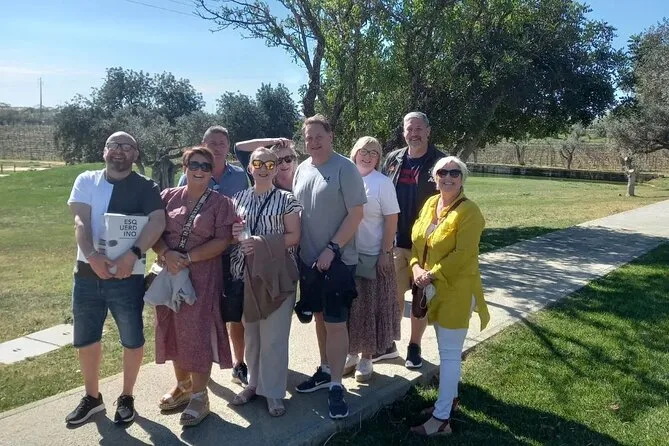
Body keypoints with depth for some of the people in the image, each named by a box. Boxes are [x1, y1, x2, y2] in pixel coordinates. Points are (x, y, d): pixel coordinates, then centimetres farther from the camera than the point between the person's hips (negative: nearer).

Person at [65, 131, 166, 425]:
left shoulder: (145, 187, -2)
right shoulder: (86, 180, 6)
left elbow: (158, 222, -17)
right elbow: (80, 221, -7)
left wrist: (132, 255, -29)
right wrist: (92, 255, -24)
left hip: (126, 275, -3)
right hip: (87, 273, 3)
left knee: (132, 339, 6)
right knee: (85, 339, 14)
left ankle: (126, 397, 26)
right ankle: (92, 397, 33)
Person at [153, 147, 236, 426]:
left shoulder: (220, 203, -1)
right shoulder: (168, 197, 8)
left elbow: (222, 241, -9)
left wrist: (188, 258, -17)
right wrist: (166, 253, -16)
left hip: (202, 277, -4)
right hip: (169, 275, 4)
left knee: (198, 332, -2)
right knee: (173, 330, 12)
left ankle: (199, 395, 10)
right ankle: (183, 385, 30)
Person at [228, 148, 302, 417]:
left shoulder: (286, 200, -1)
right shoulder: (238, 198, 10)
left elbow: (294, 236, -6)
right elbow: (228, 232, 17)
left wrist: (264, 242, -18)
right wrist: (234, 233, -6)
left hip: (277, 275, -4)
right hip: (245, 273, 4)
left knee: (274, 336, -1)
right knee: (251, 334, 13)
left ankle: (274, 392, 13)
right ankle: (255, 383, 29)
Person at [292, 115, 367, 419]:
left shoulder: (345, 168, -11)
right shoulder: (302, 169, 9)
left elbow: (356, 214, -14)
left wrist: (331, 249, -19)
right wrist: (297, 246, 7)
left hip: (337, 260, -6)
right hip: (308, 258, 6)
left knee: (335, 323, -2)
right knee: (319, 317, 17)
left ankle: (336, 386, 9)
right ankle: (325, 370, 33)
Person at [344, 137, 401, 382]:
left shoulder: (383, 183, -5)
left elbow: (391, 220, -6)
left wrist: (385, 253, -11)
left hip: (373, 256, -3)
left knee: (371, 308, 7)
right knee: (348, 307, 11)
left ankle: (366, 358, 21)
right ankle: (351, 353, 27)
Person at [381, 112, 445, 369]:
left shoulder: (440, 162, -6)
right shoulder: (393, 160, 5)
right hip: (394, 242, 3)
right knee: (393, 294, 11)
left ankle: (414, 347, 25)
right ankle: (388, 344, 26)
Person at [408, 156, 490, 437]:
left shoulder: (469, 211, -15)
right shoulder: (430, 204, 8)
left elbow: (463, 255, -21)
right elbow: (416, 242, 9)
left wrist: (432, 275, -20)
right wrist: (416, 268, -9)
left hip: (456, 291, -7)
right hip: (432, 289, 7)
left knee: (449, 352, -1)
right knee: (448, 348, 20)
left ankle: (441, 418, 7)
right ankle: (450, 396, 37)